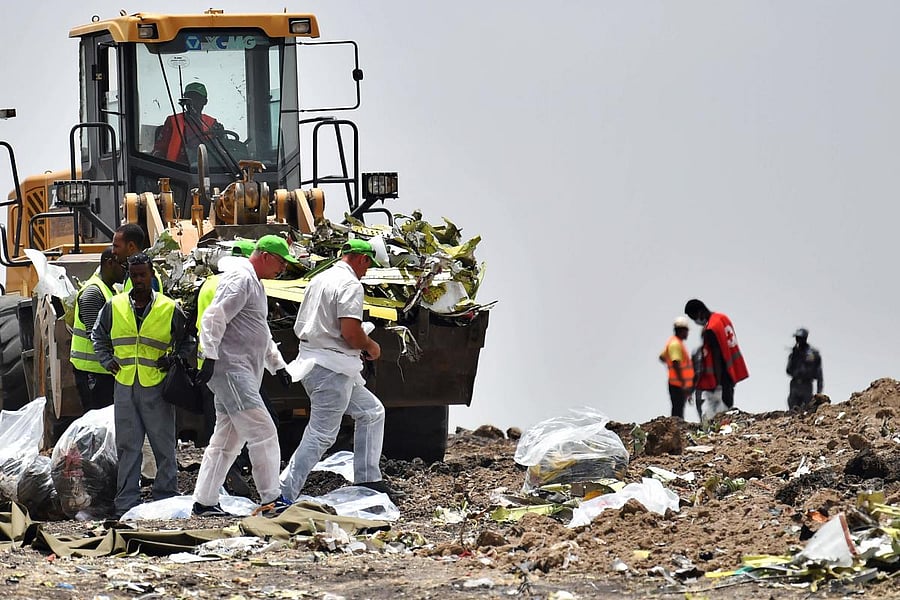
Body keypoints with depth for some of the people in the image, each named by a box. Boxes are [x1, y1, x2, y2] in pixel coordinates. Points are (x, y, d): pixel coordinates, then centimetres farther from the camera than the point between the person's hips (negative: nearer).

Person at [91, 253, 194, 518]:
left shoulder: (169, 309, 1)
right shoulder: (114, 307, 7)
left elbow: (187, 343, 12)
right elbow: (98, 336, 24)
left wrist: (173, 361, -1)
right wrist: (108, 361, 11)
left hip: (157, 387, -2)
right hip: (124, 386, 2)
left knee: (164, 446, 1)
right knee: (127, 447, 5)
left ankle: (166, 498, 9)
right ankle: (125, 504, 9)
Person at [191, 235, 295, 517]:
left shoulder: (253, 282, 24)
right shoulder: (240, 279, -10)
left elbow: (262, 334, 34)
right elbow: (214, 317, -20)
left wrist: (278, 365, 32)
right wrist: (210, 357, -26)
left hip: (244, 372, 11)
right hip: (232, 369, -11)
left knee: (227, 440, 10)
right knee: (263, 432, -13)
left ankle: (203, 503, 13)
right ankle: (271, 499, -13)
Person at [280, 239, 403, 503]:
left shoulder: (318, 280, 16)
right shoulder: (350, 284, -12)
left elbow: (299, 327, 20)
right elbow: (350, 332, -23)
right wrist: (371, 346, -2)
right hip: (332, 369, -10)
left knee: (372, 412, 21)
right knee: (321, 434, -9)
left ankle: (368, 480, 21)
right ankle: (283, 496, -12)